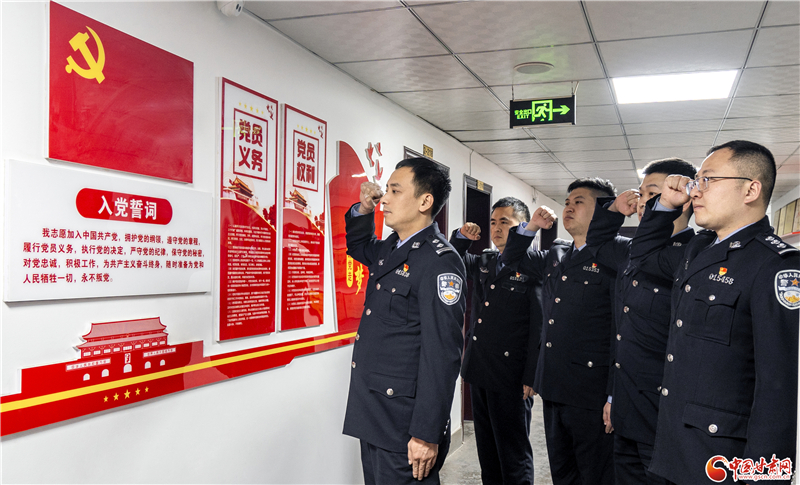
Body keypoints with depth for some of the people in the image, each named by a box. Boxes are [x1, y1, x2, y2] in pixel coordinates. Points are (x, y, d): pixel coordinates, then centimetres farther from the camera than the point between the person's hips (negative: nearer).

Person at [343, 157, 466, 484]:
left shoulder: (440, 262, -18)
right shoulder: (391, 249, 10)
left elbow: (442, 355, -22)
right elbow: (357, 245, 34)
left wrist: (427, 435, -22)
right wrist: (363, 208, 12)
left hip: (405, 426, -9)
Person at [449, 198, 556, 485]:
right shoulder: (483, 262, 9)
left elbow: (539, 326, -14)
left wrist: (531, 377, -16)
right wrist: (461, 237, -1)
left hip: (511, 378, -7)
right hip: (479, 373, 7)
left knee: (514, 453, 6)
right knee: (487, 448, 19)